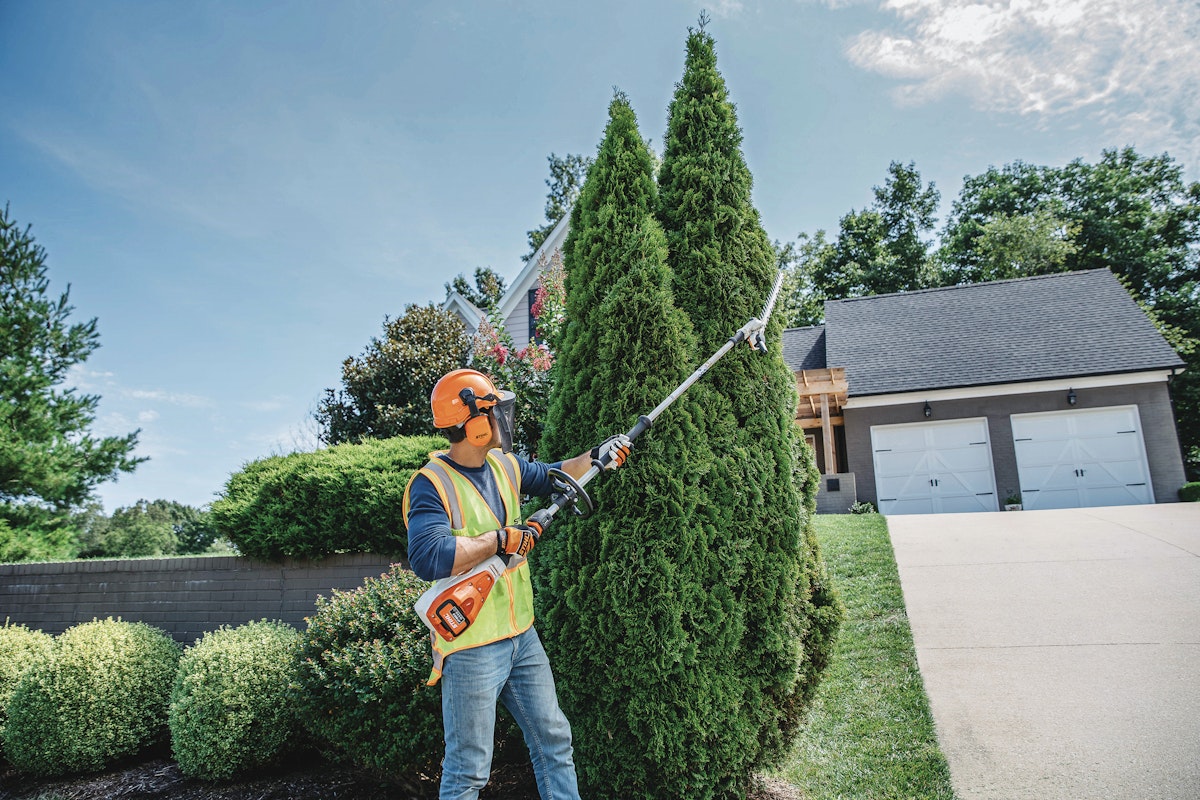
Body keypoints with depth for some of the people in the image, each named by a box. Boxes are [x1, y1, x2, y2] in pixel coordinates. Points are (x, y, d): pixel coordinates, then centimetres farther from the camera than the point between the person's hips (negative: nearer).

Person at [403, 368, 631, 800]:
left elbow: (550, 476, 23)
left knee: (554, 740, 18)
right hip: (471, 648, -7)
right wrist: (501, 539, -25)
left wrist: (595, 457, 11)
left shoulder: (504, 465, 5)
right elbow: (427, 558, -32)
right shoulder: (431, 483, -19)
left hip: (522, 636, 8)